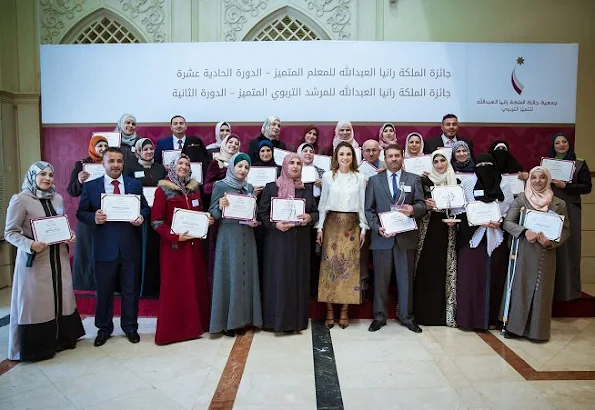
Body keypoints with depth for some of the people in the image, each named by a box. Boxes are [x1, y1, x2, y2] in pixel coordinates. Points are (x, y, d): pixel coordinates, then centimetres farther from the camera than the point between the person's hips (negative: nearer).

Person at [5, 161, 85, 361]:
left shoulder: (57, 198, 7)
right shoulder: (20, 200, -9)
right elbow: (10, 232, -8)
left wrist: (70, 235, -2)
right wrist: (30, 245, -24)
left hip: (58, 256, 5)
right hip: (34, 258, -5)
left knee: (60, 297, 11)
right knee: (35, 301, 2)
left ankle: (61, 338, 27)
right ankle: (36, 347, 17)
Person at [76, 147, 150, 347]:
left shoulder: (135, 184, 5)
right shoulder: (91, 186, 3)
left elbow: (145, 208, 8)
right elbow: (81, 212, 4)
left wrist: (142, 216, -13)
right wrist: (93, 217, -16)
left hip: (130, 246, 1)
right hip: (105, 247, 0)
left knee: (131, 291, 11)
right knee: (104, 291, 12)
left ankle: (130, 327, 28)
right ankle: (103, 329, 30)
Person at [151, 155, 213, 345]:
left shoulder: (194, 189, 11)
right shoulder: (163, 190, -5)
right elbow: (156, 221, -10)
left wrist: (207, 219, -1)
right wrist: (175, 236, -20)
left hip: (193, 243, 5)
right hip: (173, 245, -5)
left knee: (196, 283, 8)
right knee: (174, 287, -1)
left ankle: (195, 324, 20)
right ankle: (172, 329, 10)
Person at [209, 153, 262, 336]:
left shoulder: (250, 188, 12)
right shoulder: (220, 186, -1)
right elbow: (212, 213, -3)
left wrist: (255, 221, 0)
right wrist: (220, 206, -23)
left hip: (246, 237, 4)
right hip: (228, 236, -4)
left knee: (246, 274, 5)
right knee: (228, 275, -2)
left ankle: (242, 318, 17)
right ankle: (226, 321, 9)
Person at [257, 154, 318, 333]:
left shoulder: (307, 190, 11)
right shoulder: (271, 188, 1)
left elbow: (315, 212, 10)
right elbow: (262, 213, -2)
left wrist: (309, 218, -12)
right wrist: (275, 225, -18)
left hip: (301, 242, 3)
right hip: (277, 241, -3)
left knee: (299, 278, 6)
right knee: (278, 278, -2)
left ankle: (297, 319, 16)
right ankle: (278, 319, 9)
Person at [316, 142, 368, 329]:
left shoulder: (359, 178, 5)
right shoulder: (328, 176, 3)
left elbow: (362, 205, 8)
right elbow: (323, 204, 5)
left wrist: (363, 228, 3)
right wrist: (320, 227, 0)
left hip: (352, 225, 1)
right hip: (332, 223, -1)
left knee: (350, 266, 0)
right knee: (330, 265, -2)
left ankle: (344, 311, 10)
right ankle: (330, 310, 7)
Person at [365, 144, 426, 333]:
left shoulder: (414, 179, 10)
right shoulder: (374, 180, 8)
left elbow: (422, 205, 4)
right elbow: (369, 209, 3)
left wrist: (413, 209, -19)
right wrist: (377, 228, -11)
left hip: (406, 237, 1)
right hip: (382, 237, 0)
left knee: (406, 278, 7)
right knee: (381, 278, 5)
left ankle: (406, 316, 21)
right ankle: (380, 316, 18)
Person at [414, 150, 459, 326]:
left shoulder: (455, 183, 10)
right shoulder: (425, 181, 2)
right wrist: (425, 206, -17)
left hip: (447, 231, 2)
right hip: (428, 229, -2)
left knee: (445, 269, 1)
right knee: (426, 269, -2)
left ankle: (444, 311, 13)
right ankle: (424, 311, 8)